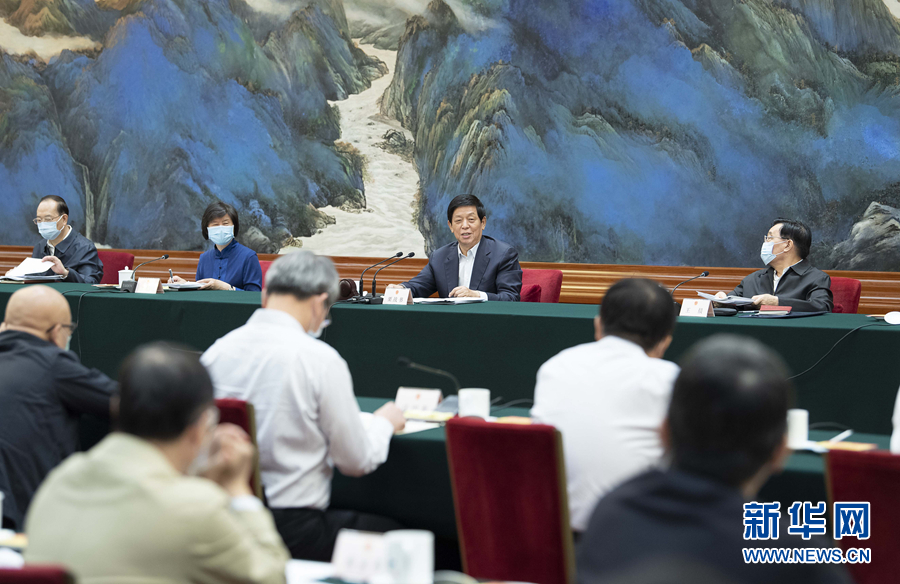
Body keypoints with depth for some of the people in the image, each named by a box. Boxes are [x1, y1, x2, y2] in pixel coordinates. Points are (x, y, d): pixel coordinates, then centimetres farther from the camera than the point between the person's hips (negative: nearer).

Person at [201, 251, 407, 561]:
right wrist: (384, 422, 15)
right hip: (292, 530, -6)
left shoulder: (216, 351, 1)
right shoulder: (320, 358, -13)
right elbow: (357, 462, -6)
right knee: (391, 532, 16)